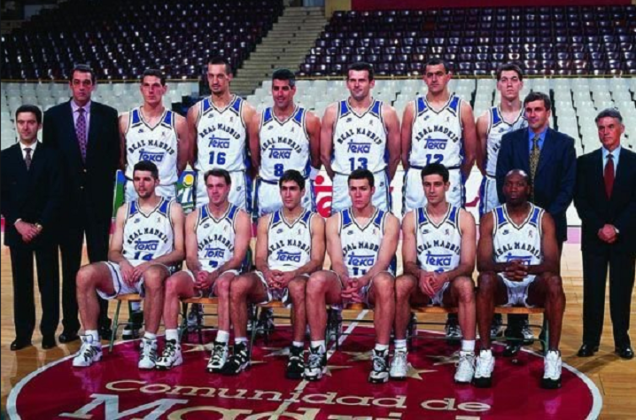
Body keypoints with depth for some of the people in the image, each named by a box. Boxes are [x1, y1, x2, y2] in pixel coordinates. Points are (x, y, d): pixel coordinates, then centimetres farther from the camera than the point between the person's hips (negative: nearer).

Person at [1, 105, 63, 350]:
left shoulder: (51, 156, 2)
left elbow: (56, 195, -3)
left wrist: (40, 225, -11)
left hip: (46, 230, -2)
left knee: (49, 282, 1)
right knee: (21, 283, 5)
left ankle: (49, 333, 7)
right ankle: (23, 334, 10)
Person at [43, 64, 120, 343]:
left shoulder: (108, 115, 4)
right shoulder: (54, 116, 5)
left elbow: (114, 155, 6)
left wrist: (104, 182, -2)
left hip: (99, 198, 0)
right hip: (67, 199, 1)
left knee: (101, 262, 2)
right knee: (70, 265, 5)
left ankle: (102, 322, 10)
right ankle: (70, 324, 10)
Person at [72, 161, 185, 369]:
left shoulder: (173, 209, 8)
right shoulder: (124, 211, 17)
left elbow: (180, 252, 1)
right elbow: (113, 251, 15)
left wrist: (151, 263, -15)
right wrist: (123, 262, -10)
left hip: (158, 268, -4)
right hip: (126, 270, 4)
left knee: (153, 275, -41)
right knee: (85, 275, -24)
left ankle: (149, 344, -30)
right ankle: (91, 342, -17)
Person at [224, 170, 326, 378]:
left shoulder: (314, 221, 10)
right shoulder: (266, 221, 20)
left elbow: (317, 261, 1)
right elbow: (260, 259, 12)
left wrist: (293, 274, -17)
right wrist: (267, 273, -12)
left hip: (299, 277, -3)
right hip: (269, 278, 3)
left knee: (298, 287, -40)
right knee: (238, 285, -29)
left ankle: (297, 352, -30)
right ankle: (241, 349, -21)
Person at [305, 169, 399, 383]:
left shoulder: (389, 221, 5)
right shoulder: (335, 221, 10)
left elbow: (383, 262, -8)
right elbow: (337, 261, -1)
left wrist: (363, 281, -28)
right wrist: (347, 281, -24)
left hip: (373, 284, -2)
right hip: (344, 283, 2)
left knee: (385, 282, -39)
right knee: (316, 280, -31)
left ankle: (381, 354, -31)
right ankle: (317, 351, -25)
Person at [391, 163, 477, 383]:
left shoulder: (464, 218, 1)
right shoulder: (411, 218, 5)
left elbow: (468, 264, -6)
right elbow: (408, 263, -2)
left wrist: (444, 276, -27)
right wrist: (422, 274, -26)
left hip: (451, 288, -1)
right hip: (421, 288, 1)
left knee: (465, 284, -35)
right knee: (401, 283, -32)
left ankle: (468, 355, -31)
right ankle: (400, 352, -22)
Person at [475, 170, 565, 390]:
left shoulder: (543, 218, 0)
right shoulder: (490, 219, 1)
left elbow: (552, 263, -9)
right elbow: (482, 263, -7)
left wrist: (528, 269, -31)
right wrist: (504, 268, -30)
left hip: (534, 286, 0)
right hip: (502, 286, 0)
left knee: (553, 280, -32)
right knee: (485, 279, -33)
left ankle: (553, 356, -27)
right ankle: (485, 355, -31)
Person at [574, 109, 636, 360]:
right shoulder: (585, 162, 6)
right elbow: (580, 201, 0)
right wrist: (599, 227, -11)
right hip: (594, 237, 1)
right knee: (592, 291, 2)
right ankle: (590, 340, 8)